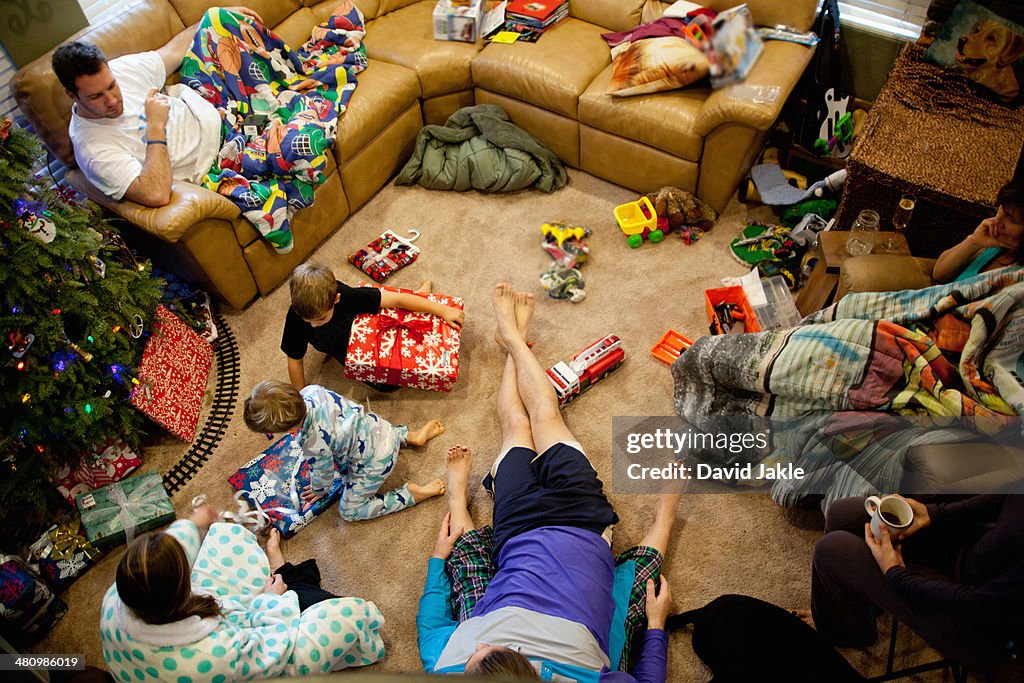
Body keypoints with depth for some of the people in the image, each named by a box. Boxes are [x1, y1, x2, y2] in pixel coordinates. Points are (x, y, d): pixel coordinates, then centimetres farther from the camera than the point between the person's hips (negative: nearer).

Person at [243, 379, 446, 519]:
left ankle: (414, 494, 2)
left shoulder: (314, 446, -34)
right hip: (376, 425, 7)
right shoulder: (310, 390, -17)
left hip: (374, 463, -7)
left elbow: (323, 475, -12)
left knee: (349, 511, 12)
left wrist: (319, 491, 12)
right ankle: (412, 436, 29)